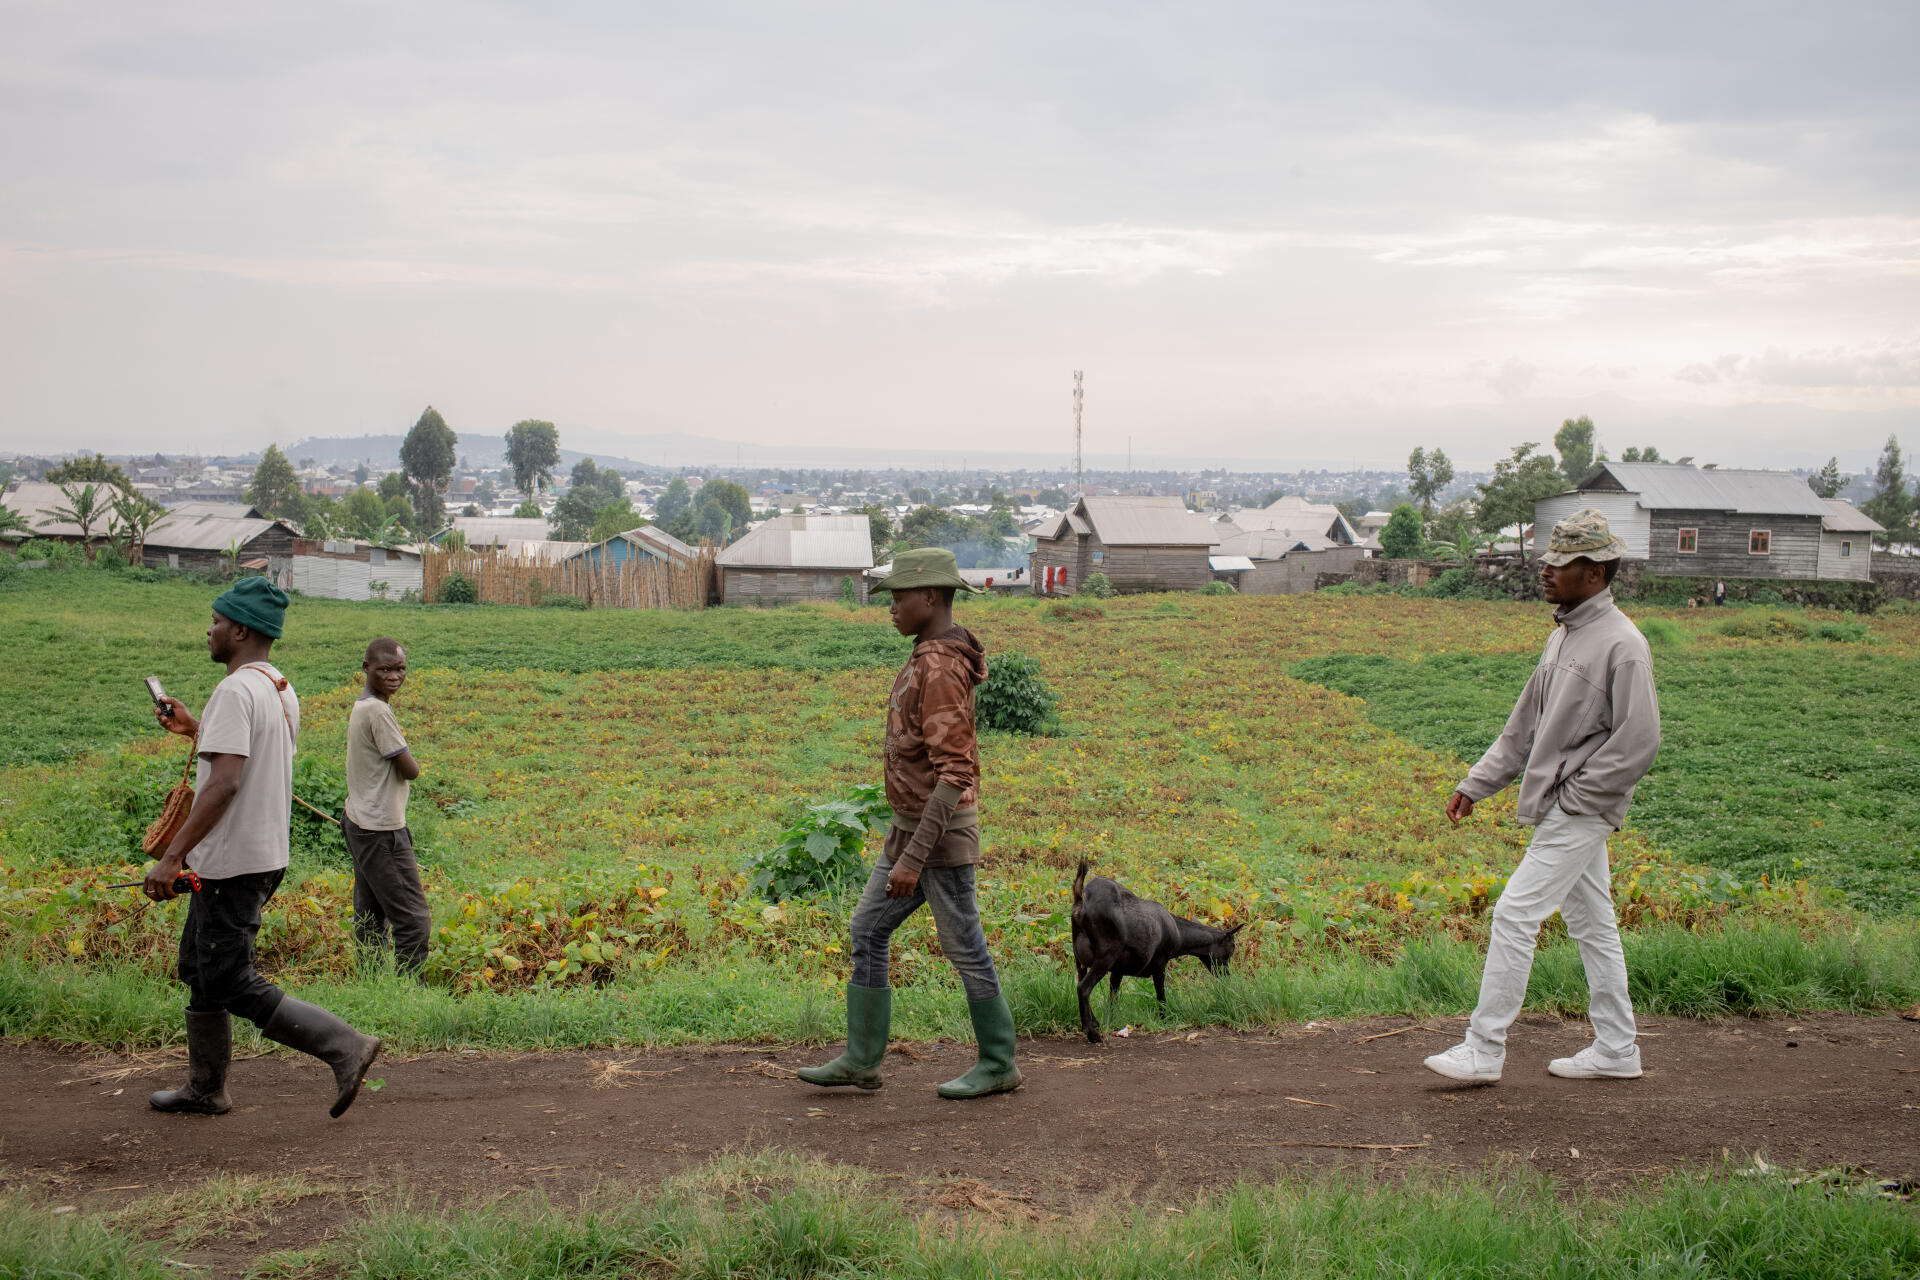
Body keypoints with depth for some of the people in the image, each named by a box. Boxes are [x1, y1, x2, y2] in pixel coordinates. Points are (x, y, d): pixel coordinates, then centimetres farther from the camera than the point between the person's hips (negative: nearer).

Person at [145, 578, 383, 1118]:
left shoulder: (235, 692, -19)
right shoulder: (282, 691, 11)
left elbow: (225, 782, -28)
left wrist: (171, 856, -27)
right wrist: (193, 728, 28)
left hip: (232, 863, -10)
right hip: (266, 855, 10)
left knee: (232, 984, -6)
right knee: (201, 970, 20)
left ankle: (344, 1047, -13)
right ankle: (205, 1088, 27)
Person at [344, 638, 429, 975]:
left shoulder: (362, 707, 11)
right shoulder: (378, 711, -18)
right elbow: (410, 770, -16)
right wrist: (409, 760, 4)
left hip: (360, 826, 10)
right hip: (382, 832, -10)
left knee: (370, 919, 13)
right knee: (413, 922, -8)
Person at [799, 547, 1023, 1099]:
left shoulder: (940, 671, -24)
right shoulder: (934, 660, 10)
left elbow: (954, 774, -28)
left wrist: (913, 860, -29)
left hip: (940, 832, -10)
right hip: (913, 828, 10)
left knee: (963, 949, 3)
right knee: (867, 933, 11)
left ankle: (997, 1065, 18)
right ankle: (861, 1060, 16)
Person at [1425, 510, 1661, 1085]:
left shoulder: (1621, 644, -16)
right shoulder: (1563, 636, 13)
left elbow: (1638, 740, -20)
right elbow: (1526, 725, 19)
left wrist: (1575, 794, -16)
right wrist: (1476, 784, 16)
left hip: (1579, 810, -9)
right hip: (1558, 809, 9)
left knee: (1515, 914, -10)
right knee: (1591, 924, 13)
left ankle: (1484, 1048, -5)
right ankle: (1616, 1049, 22)